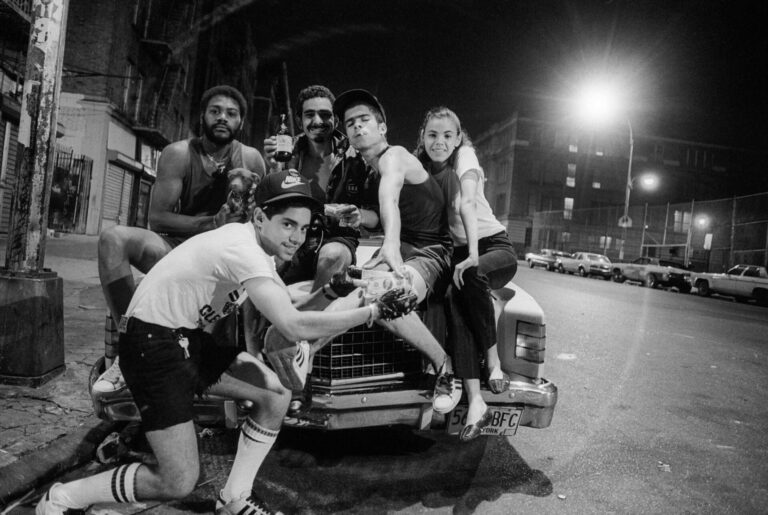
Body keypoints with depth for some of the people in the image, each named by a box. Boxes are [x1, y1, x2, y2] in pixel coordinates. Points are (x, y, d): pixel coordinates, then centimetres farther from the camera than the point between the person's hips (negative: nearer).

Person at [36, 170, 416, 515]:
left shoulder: (257, 244, 3)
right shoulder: (242, 249, -27)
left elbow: (285, 313, 6)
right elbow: (294, 327, -36)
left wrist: (353, 298, -4)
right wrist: (374, 311, -28)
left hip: (186, 338, 9)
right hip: (152, 342, -9)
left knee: (277, 393, 3)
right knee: (179, 482, -8)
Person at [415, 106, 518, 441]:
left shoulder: (465, 156, -8)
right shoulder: (418, 166, 5)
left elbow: (467, 204, -24)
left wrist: (473, 256, -36)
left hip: (495, 246, -3)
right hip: (455, 252, 3)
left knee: (470, 277, -37)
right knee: (454, 298, -29)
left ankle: (493, 360, -16)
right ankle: (475, 402, -32)